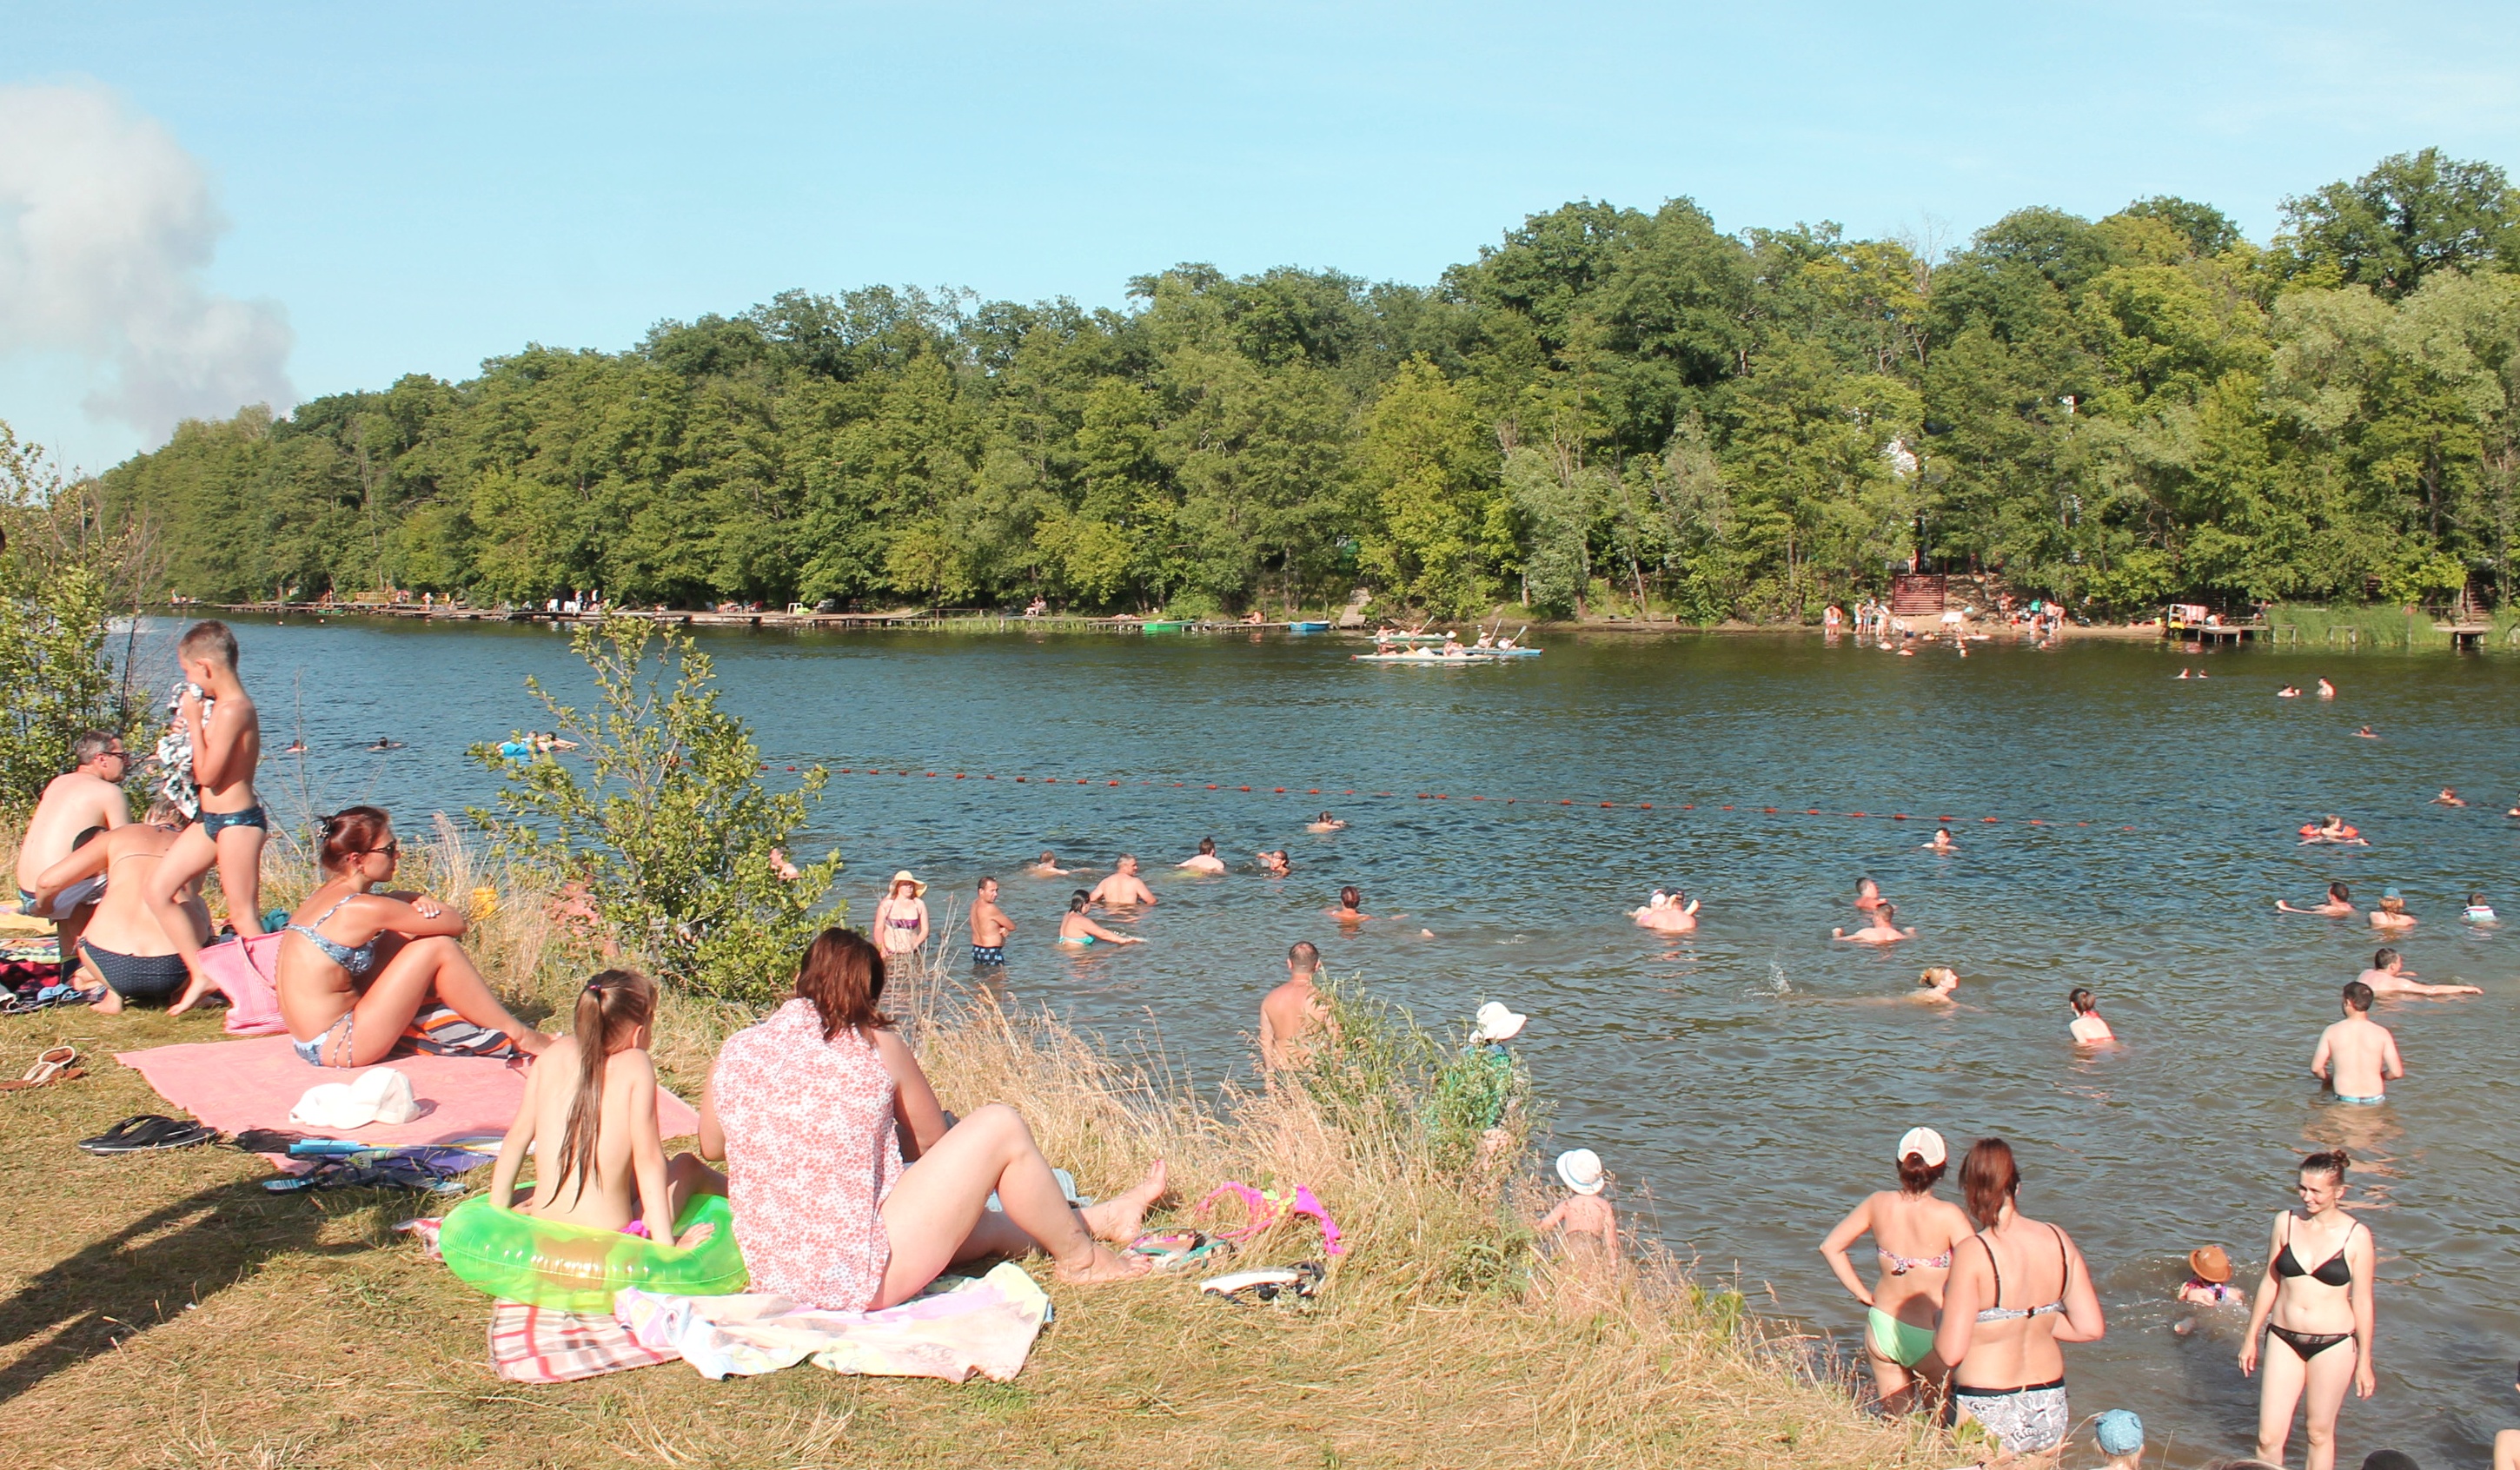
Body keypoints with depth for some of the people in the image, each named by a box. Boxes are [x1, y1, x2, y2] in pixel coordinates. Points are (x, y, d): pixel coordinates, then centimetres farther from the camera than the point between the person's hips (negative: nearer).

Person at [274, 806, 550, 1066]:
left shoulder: (328, 895, 9)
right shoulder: (361, 908, -18)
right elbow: (456, 923, -12)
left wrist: (421, 902, -3)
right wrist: (430, 909, 9)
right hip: (335, 1048, -10)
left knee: (404, 937, 14)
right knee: (439, 947, -10)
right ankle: (517, 1035, 2)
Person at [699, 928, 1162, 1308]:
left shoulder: (735, 1051, 1)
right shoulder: (876, 1047, -8)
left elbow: (710, 1147, 19)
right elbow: (933, 1140, 8)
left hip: (773, 1273, 6)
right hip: (858, 1281, -6)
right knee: (1000, 1126, 5)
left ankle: (1103, 1216, 45)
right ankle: (1079, 1255, 23)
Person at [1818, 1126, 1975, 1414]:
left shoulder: (1879, 1203, -5)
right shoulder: (1947, 1215, -18)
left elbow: (1831, 1247, 4)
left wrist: (1863, 1295, 8)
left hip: (1882, 1327, 4)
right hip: (1928, 1336, -4)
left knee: (1896, 1420, 17)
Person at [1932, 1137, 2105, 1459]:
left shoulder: (1972, 1253, -16)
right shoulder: (2058, 1240, -1)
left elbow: (1951, 1352, -16)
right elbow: (2092, 1328, 3)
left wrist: (1941, 1320, 4)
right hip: (2050, 1411, 5)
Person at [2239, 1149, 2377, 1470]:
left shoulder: (2356, 1236, -9)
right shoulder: (2285, 1222, -1)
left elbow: (2362, 1301, -3)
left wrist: (2364, 1361, 0)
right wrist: (2251, 1337, 12)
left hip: (2333, 1344, -2)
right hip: (2283, 1339, 3)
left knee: (2320, 1434, 10)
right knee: (2269, 1437, 0)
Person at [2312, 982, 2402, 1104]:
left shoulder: (2332, 1032, -4)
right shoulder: (2382, 1033, -4)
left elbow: (2316, 1068, -2)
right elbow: (2397, 1072, -5)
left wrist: (2329, 1080, 20)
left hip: (2345, 1100, 0)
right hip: (2375, 1098, 1)